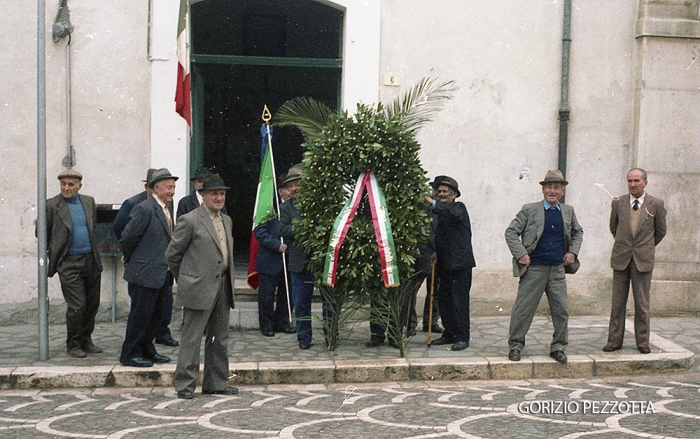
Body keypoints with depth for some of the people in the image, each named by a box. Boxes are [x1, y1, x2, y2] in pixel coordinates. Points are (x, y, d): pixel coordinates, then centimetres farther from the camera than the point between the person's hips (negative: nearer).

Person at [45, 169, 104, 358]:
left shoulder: (89, 202, 9)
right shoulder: (52, 206, -5)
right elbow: (43, 234, 2)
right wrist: (47, 259, 5)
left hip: (91, 260, 5)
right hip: (68, 263, -5)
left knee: (92, 304, 9)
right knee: (77, 306, -7)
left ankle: (86, 340, 24)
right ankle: (73, 344, 10)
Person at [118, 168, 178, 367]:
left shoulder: (168, 207, 12)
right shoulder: (144, 209, -16)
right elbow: (127, 237, -15)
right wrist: (130, 260, -2)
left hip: (163, 274, 9)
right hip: (146, 273, -9)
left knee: (159, 313, 14)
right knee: (141, 314, 0)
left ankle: (147, 349, 27)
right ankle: (130, 354, 12)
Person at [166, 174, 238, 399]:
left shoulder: (227, 220, 15)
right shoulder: (190, 220, -9)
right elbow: (172, 254, -5)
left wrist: (228, 281, 16)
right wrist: (186, 279, 3)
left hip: (223, 287, 7)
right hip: (199, 288, -7)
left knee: (219, 338, 12)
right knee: (192, 338, -2)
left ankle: (216, 383, 21)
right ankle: (185, 384, 6)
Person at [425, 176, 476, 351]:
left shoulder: (459, 207, -4)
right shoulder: (441, 212, 18)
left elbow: (454, 213, -30)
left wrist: (433, 204, -38)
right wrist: (436, 253, 8)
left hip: (460, 264, -8)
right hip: (445, 264, 8)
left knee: (459, 301, -7)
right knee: (444, 301, 10)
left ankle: (462, 337, -3)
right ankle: (449, 334, 20)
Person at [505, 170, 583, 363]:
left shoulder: (568, 211, 10)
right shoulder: (529, 210, -2)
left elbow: (578, 232, 26)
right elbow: (511, 232, -1)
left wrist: (572, 251, 11)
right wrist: (521, 254, -10)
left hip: (558, 269, 4)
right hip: (533, 269, -4)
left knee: (561, 310, 5)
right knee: (523, 309, 0)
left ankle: (558, 347, 18)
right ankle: (515, 346, 14)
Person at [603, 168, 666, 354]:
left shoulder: (656, 204, -1)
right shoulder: (618, 203, 4)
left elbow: (661, 231, 11)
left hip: (643, 260, -2)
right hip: (621, 259, 2)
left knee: (642, 304, 3)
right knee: (618, 302, 4)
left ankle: (642, 342, 12)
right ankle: (614, 340, 10)